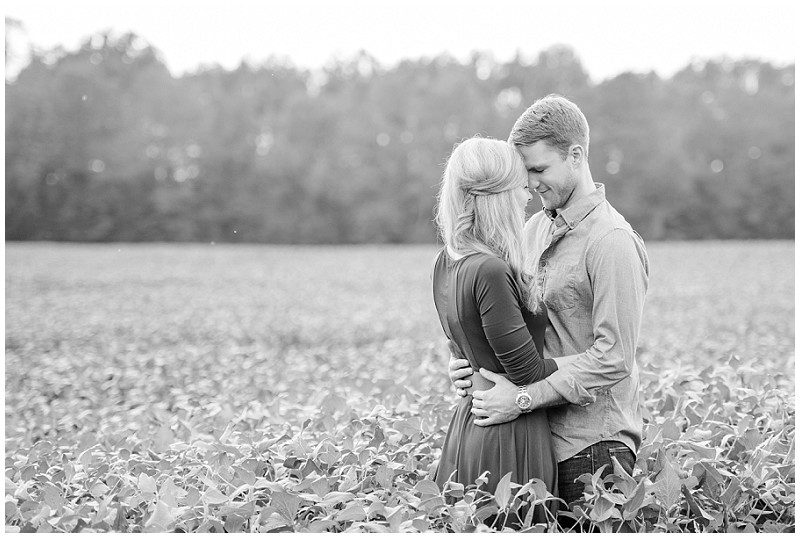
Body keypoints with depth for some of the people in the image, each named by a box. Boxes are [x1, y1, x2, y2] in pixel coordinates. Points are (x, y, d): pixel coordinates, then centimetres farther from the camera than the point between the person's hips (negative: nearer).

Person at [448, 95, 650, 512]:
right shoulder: (536, 228, 11)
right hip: (539, 433, 7)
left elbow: (613, 358, -20)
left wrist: (523, 398, -20)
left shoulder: (612, 241, -15)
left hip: (593, 445, -7)